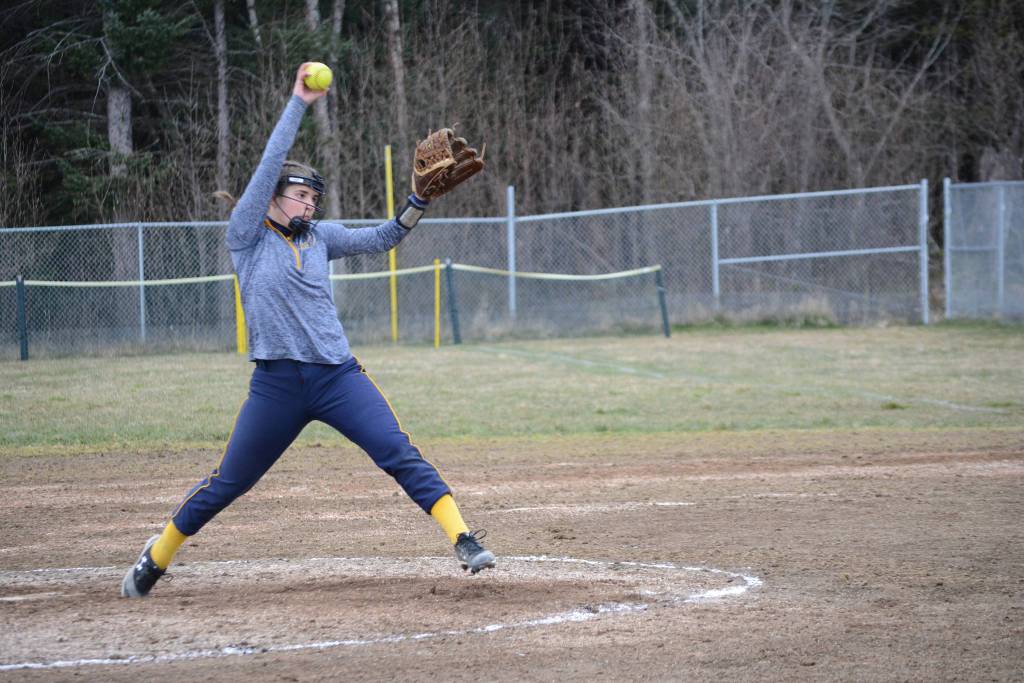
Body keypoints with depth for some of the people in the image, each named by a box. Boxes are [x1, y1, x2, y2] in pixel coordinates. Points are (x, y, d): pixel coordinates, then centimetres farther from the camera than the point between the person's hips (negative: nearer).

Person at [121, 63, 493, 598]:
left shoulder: (319, 237, 14)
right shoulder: (246, 237, 0)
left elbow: (379, 239, 14)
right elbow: (269, 167, -6)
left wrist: (417, 203, -2)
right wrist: (298, 104, -8)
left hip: (338, 376, 3)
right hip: (276, 386, -3)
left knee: (401, 455, -13)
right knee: (227, 484, 6)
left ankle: (462, 538, -17)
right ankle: (158, 555, 25)